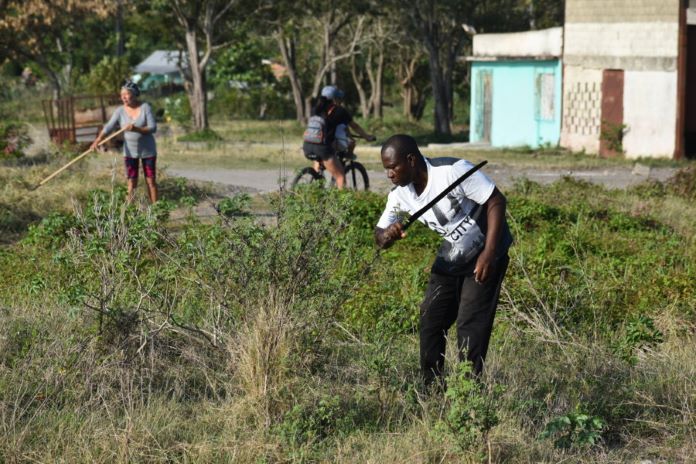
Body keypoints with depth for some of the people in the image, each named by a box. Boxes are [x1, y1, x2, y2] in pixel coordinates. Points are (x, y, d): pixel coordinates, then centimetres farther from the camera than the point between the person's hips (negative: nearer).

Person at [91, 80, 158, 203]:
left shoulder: (145, 107, -11)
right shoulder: (120, 111, -5)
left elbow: (153, 128, -16)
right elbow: (108, 127, -15)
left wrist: (136, 129, -33)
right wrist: (97, 140, -31)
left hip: (148, 150, -2)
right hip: (130, 151, 2)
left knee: (151, 180, 4)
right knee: (132, 182, 1)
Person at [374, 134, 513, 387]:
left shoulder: (453, 171, -27)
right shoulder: (400, 195, -7)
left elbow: (496, 201, -22)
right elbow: (380, 237, -3)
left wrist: (489, 253, -28)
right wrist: (387, 235, -30)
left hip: (485, 254, -7)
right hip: (451, 259, 7)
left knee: (471, 325, -12)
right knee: (430, 320, 5)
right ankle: (431, 387, 17)